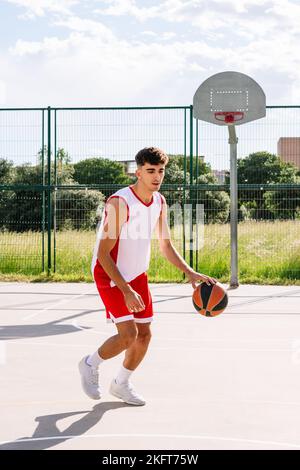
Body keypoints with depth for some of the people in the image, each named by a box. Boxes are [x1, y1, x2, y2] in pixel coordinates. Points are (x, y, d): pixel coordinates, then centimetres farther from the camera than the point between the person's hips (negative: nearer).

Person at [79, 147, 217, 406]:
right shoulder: (120, 203, -26)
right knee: (128, 334, -17)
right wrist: (127, 291, -30)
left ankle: (121, 384, 30)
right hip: (109, 274, -7)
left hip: (138, 274, 7)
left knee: (144, 335, 8)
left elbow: (166, 245, 9)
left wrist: (190, 273, -5)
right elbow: (103, 254, -25)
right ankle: (90, 364, 11)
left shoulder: (160, 202, -2)